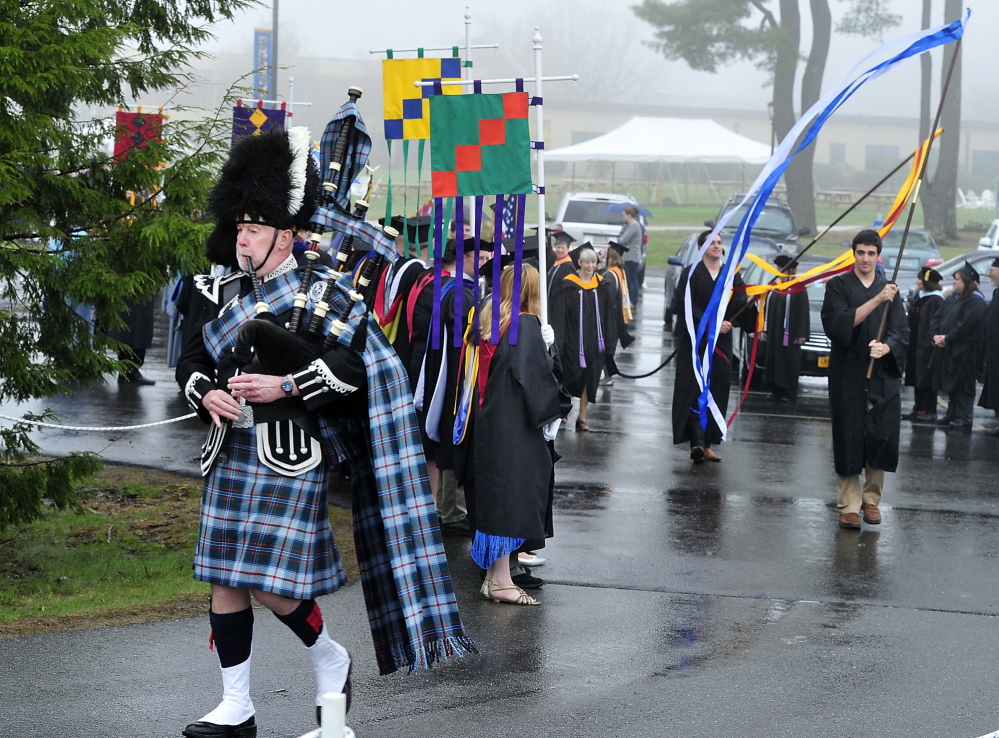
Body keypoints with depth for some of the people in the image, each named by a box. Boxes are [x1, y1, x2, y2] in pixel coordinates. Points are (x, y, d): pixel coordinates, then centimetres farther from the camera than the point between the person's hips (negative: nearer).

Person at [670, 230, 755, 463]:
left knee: (716, 392, 2)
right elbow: (686, 307, -11)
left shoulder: (732, 276, 10)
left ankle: (706, 444, 6)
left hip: (721, 343, 4)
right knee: (695, 391, -9)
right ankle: (697, 441, -17)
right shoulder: (691, 274, -2)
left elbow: (739, 305, -1)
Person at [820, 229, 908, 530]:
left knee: (881, 437, -2)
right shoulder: (838, 286, 3)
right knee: (849, 439, -3)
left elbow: (902, 332, 4)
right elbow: (838, 323, -12)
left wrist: (886, 347, -19)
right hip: (848, 375, -2)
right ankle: (849, 505, 2)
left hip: (883, 376, 2)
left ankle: (871, 499, 13)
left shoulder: (890, 290, 11)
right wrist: (876, 300, -20)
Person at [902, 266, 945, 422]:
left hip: (926, 345, -9)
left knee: (926, 378, -5)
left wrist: (930, 342, -22)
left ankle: (930, 412, 0)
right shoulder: (918, 297, 13)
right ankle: (919, 409, 17)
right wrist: (908, 340, 15)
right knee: (916, 377, 11)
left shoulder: (936, 300, -13)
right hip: (914, 345, 9)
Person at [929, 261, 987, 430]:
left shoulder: (975, 301, -12)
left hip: (963, 352, -8)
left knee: (962, 386, -5)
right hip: (947, 350, 8)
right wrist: (936, 335, -5)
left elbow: (967, 325, -21)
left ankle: (963, 419, -2)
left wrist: (947, 338, -17)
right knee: (950, 385, 13)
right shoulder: (952, 299, 15)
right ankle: (952, 415, 20)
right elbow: (937, 317, 13)